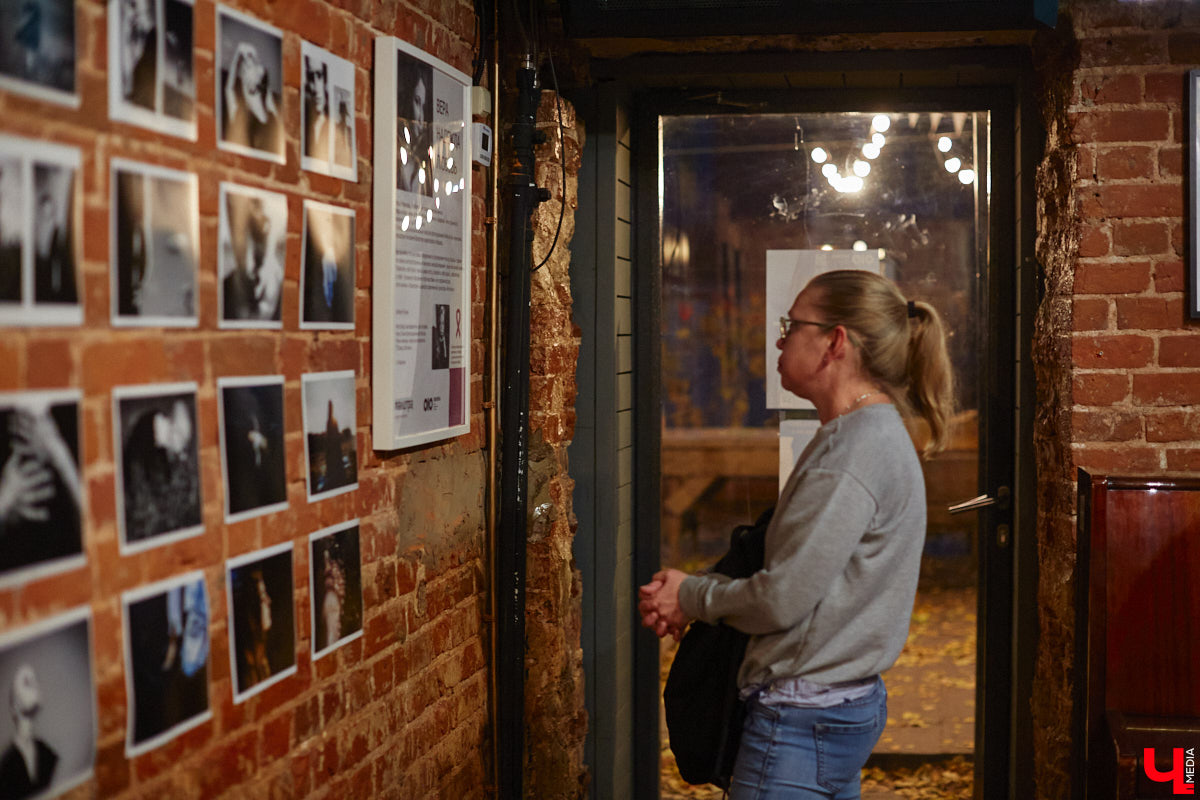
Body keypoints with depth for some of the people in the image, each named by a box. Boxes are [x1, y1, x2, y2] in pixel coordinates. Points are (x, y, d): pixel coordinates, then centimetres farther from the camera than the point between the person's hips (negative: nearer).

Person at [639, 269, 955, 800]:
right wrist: (691, 596, 3)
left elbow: (784, 599, -21)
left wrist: (692, 596, -3)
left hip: (803, 722, -10)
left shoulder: (854, 447, -19)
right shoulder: (877, 435, 13)